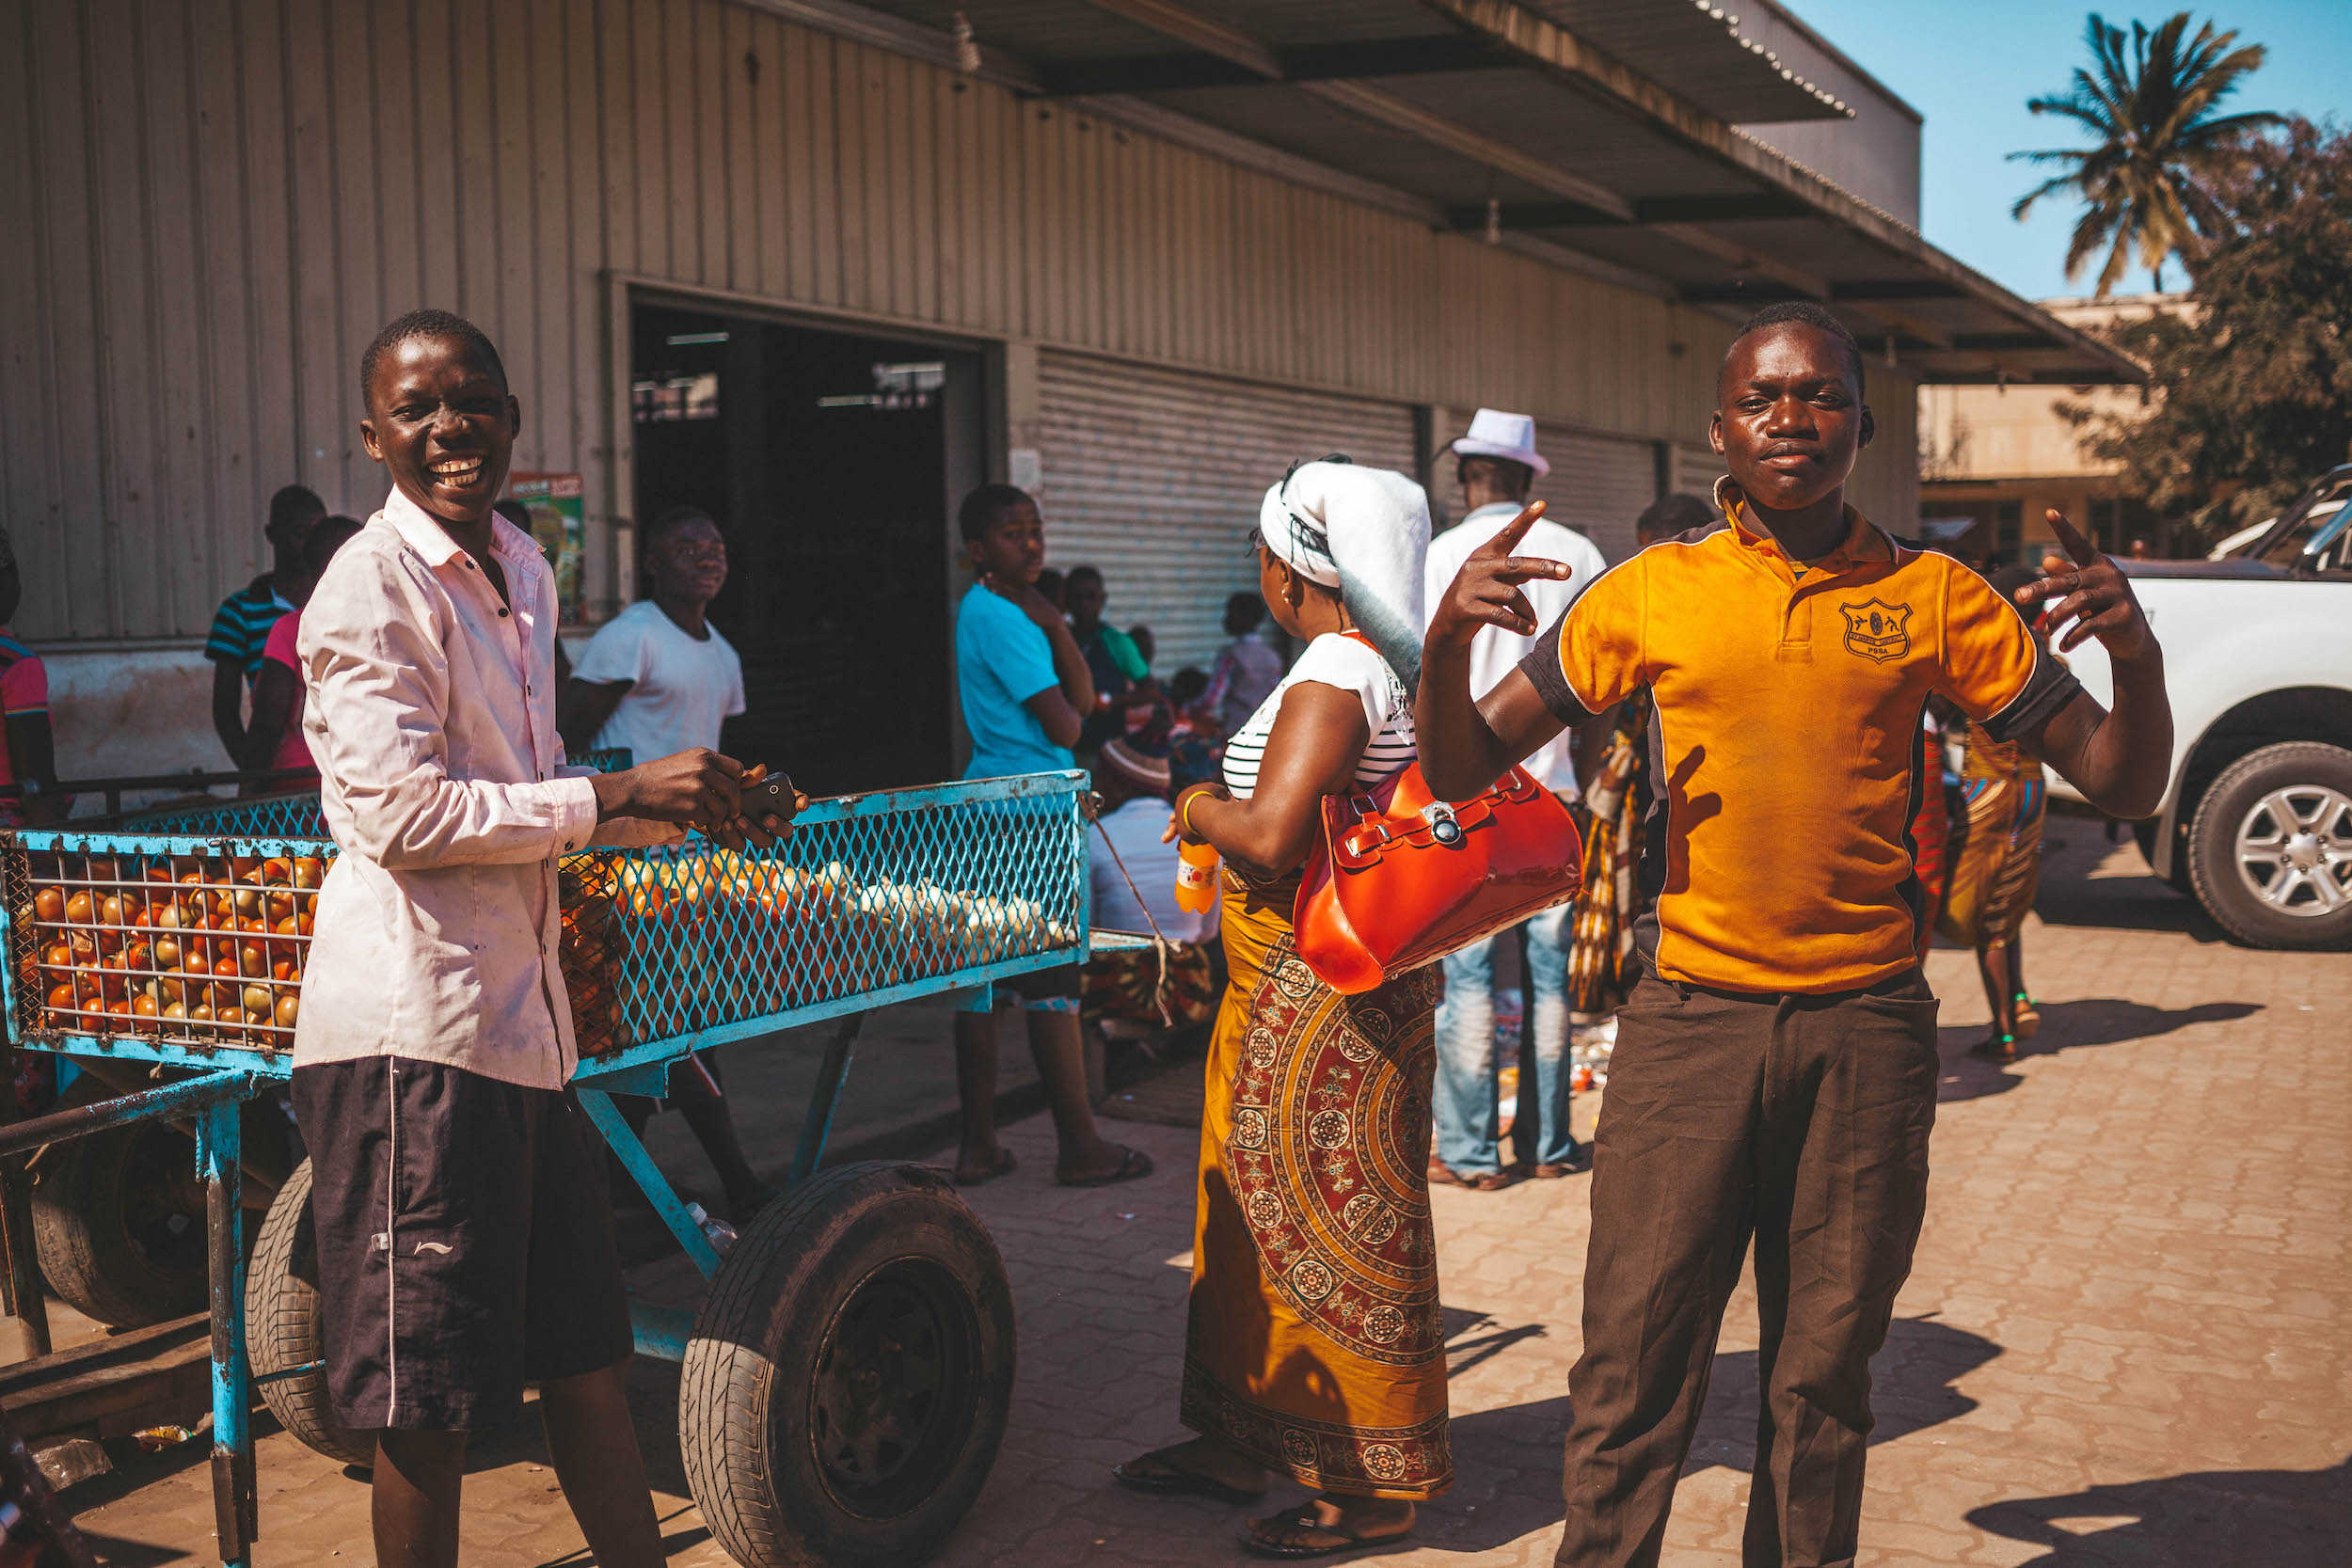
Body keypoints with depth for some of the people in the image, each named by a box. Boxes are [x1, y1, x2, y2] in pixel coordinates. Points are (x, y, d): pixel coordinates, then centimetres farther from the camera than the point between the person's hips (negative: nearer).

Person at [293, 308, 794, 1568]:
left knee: (583, 1339, 18)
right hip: (411, 1025, -9)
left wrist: (681, 812, 11)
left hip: (522, 1014, 9)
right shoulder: (371, 585, -11)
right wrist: (616, 796, -17)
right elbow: (401, 813, -20)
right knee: (431, 1390, 1)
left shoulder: (523, 572, 16)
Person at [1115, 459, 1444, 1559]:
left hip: (1328, 1002, -10)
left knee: (1329, 1223, 0)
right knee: (1253, 1212, 18)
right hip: (1286, 994, 10)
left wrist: (1201, 810, -9)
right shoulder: (1385, 666, 12)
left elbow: (1269, 839, -28)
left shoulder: (1332, 678, -19)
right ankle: (1243, 1445, 31)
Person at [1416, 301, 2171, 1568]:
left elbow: (2122, 786, 7)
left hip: (1867, 1030, 1)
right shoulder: (1649, 592, 4)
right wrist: (1448, 639, -15)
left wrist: (2135, 653, -13)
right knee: (1633, 1377, 1)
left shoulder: (1935, 599, 5)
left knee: (1823, 1381, 10)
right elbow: (1458, 773, 4)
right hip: (1690, 1020, 0)